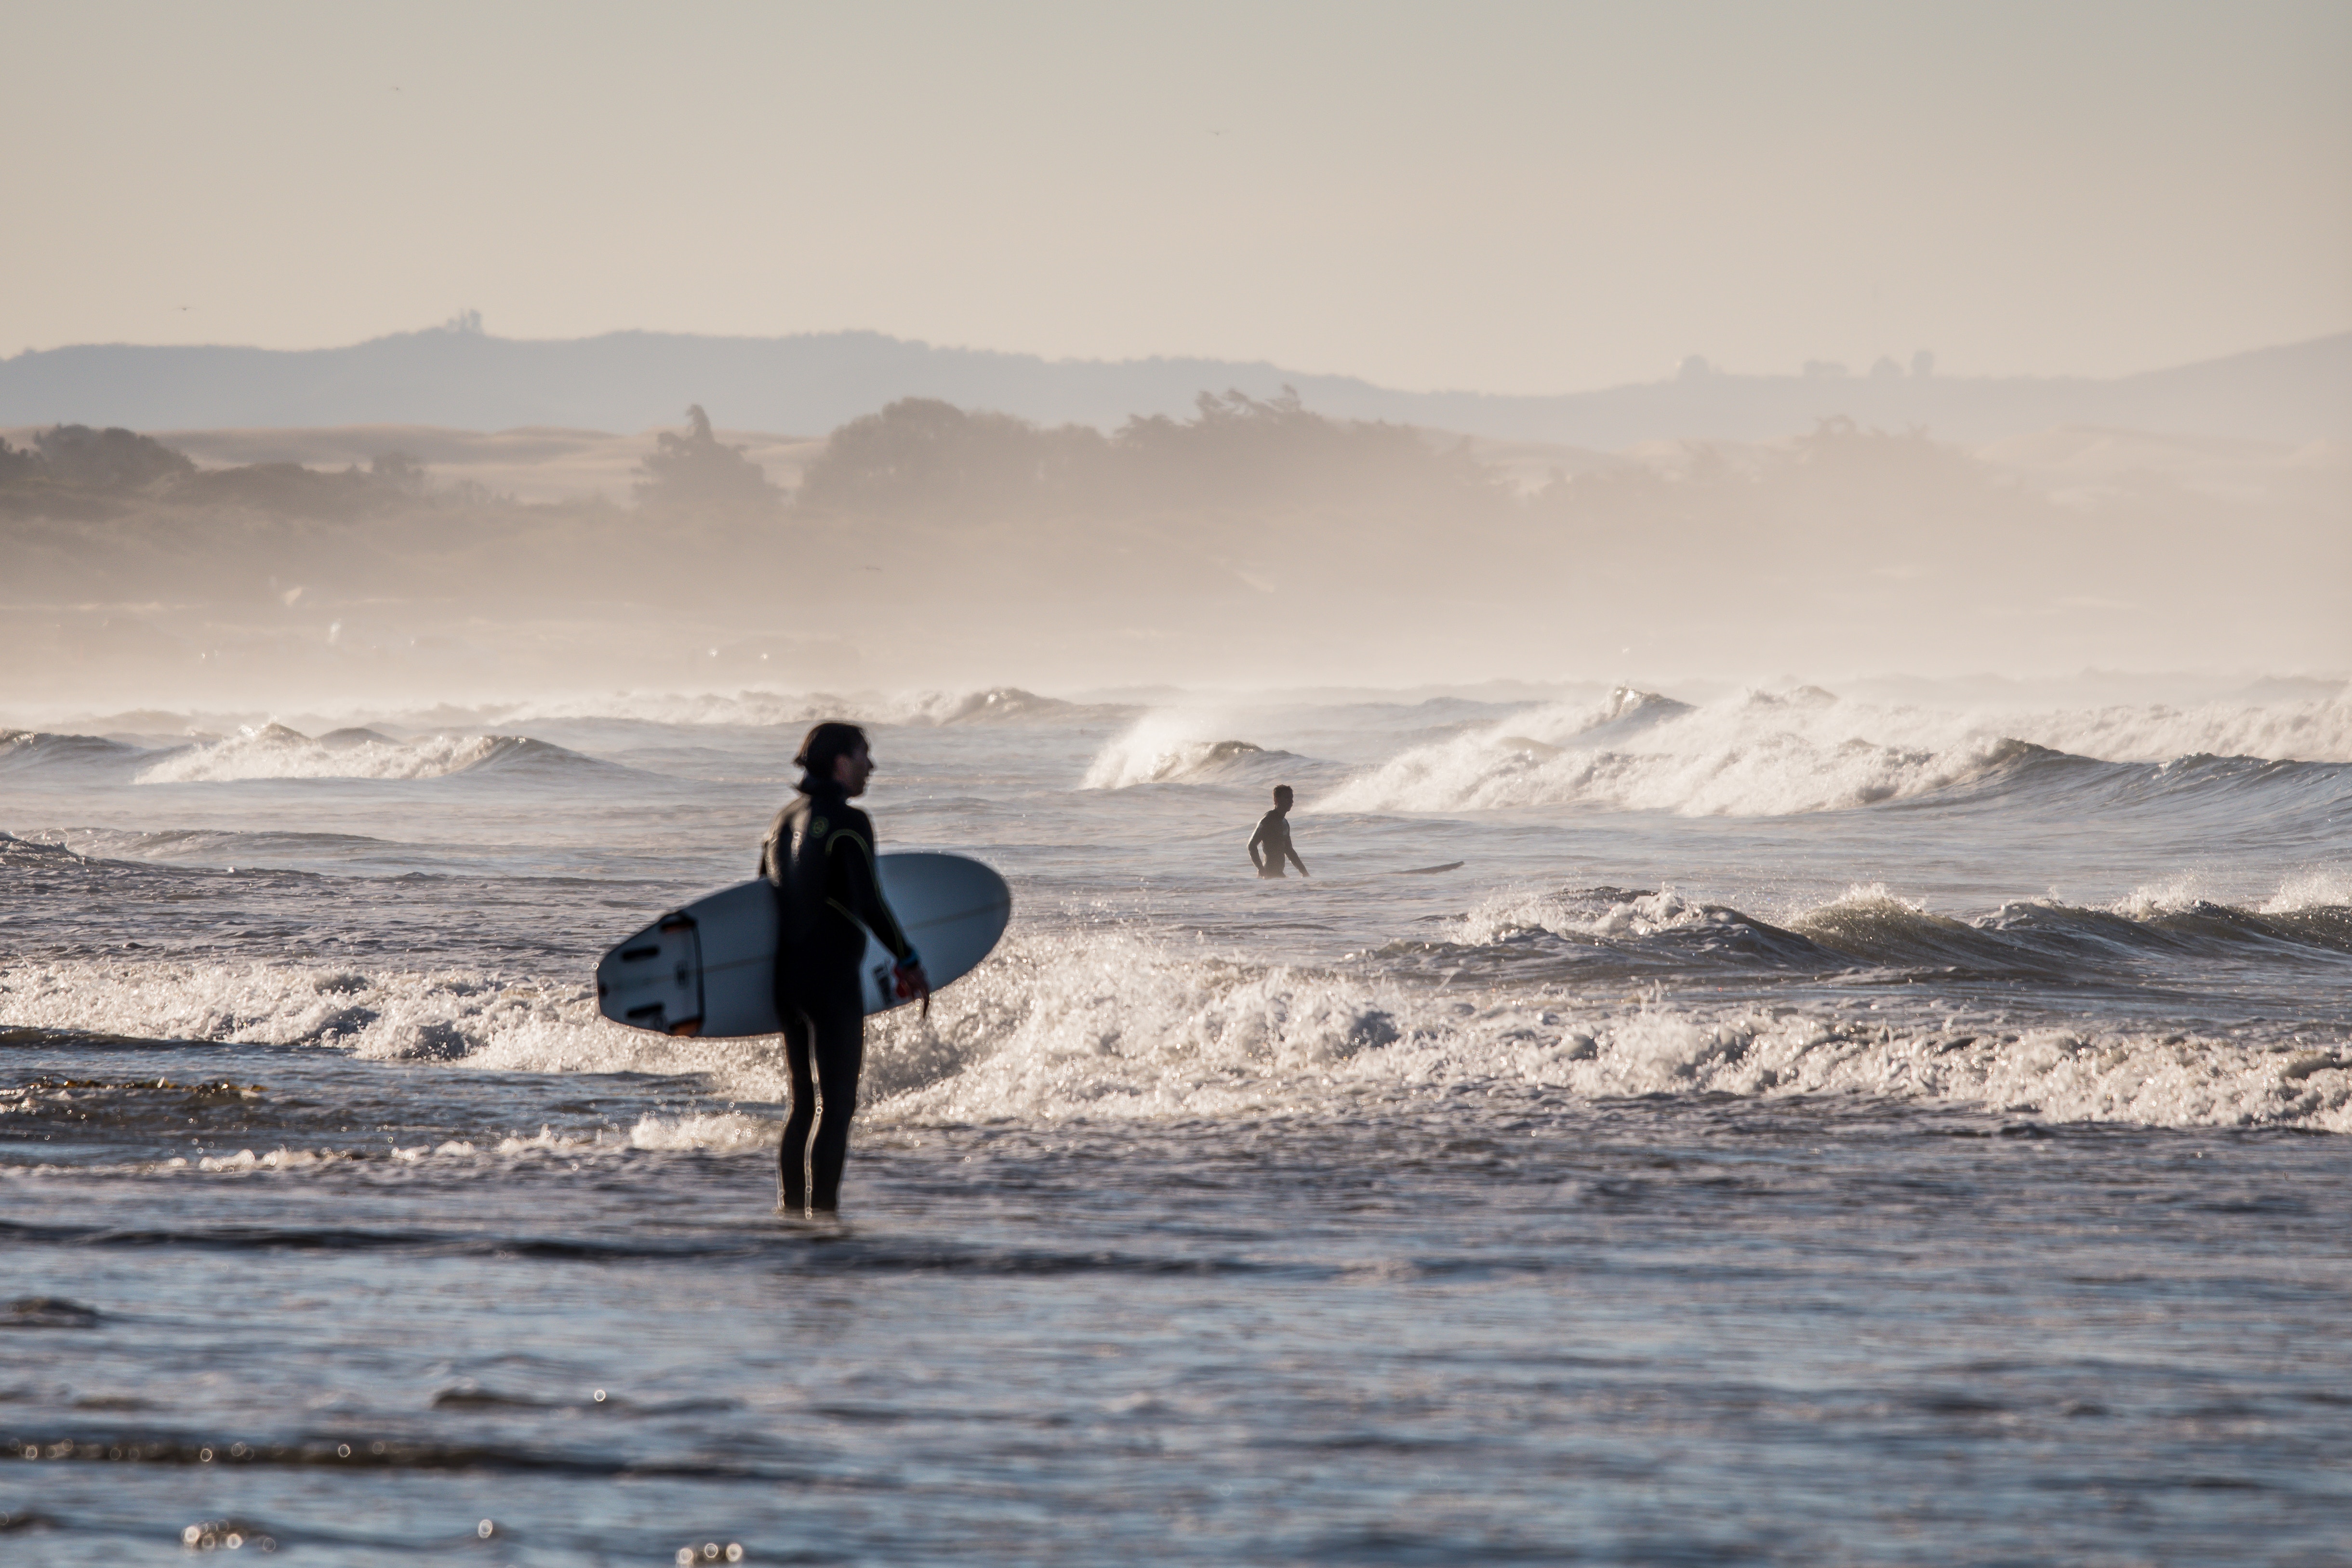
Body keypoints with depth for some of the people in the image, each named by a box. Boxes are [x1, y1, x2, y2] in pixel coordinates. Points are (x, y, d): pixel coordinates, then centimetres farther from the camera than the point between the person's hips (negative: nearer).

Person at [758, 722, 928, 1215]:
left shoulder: (785, 821, 12)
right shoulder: (846, 823, -12)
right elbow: (869, 904, -20)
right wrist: (908, 958, -10)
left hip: (787, 976, 8)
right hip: (832, 981, -8)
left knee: (805, 1105, 15)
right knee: (837, 1108, -4)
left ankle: (790, 1212, 16)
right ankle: (822, 1212, -7)